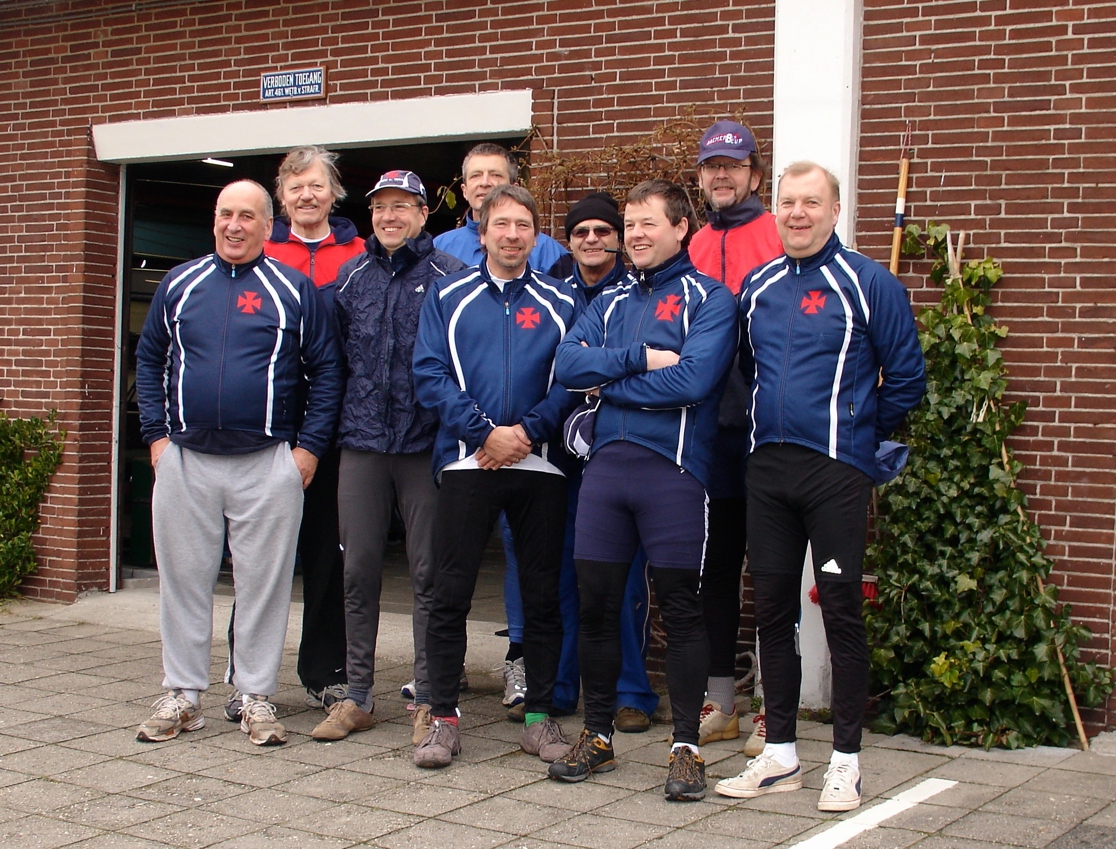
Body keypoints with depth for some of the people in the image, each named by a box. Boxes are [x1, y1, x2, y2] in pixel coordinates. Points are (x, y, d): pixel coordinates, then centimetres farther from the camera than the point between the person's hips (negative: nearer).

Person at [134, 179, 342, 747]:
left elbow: (326, 371, 1)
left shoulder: (295, 290, 2)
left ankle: (257, 697, 13)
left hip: (268, 465, -2)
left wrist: (310, 446, -6)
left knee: (264, 582, 3)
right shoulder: (179, 284, 9)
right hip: (184, 462, 3)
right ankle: (182, 695, 18)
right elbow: (149, 360, 14)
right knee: (182, 579, 7)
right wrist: (155, 433, 4)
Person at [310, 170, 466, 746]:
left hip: (424, 444, -4)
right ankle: (357, 696, 18)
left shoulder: (448, 277, -1)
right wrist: (333, 424, 12)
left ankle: (429, 699, 11)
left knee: (429, 573, 1)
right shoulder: (351, 277, 12)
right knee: (358, 571, 7)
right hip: (361, 442, 4)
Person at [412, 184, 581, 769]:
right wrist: (485, 432, -12)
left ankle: (539, 716, 16)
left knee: (542, 596, 5)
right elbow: (429, 375, -2)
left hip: (540, 466, 1)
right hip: (466, 461, -1)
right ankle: (443, 718, 8)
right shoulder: (448, 297, 9)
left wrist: (527, 430, -13)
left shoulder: (561, 303, 10)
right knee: (450, 594, -1)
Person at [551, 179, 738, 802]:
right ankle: (598, 736, 22)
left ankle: (687, 747, 11)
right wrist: (641, 359, -10)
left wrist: (609, 381, -6)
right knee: (596, 603, 8)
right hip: (607, 463, 5)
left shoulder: (710, 299, 0)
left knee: (681, 608, 1)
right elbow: (569, 365, 2)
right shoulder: (611, 302, 18)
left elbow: (691, 381, -16)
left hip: (673, 468, -5)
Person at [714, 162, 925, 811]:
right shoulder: (757, 287, 12)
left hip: (837, 471, -5)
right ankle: (780, 755, 19)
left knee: (841, 610, -1)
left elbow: (906, 379, -1)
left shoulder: (868, 284, -3)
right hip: (767, 466, 5)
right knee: (773, 610, 9)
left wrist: (860, 433, 4)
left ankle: (847, 761, 9)